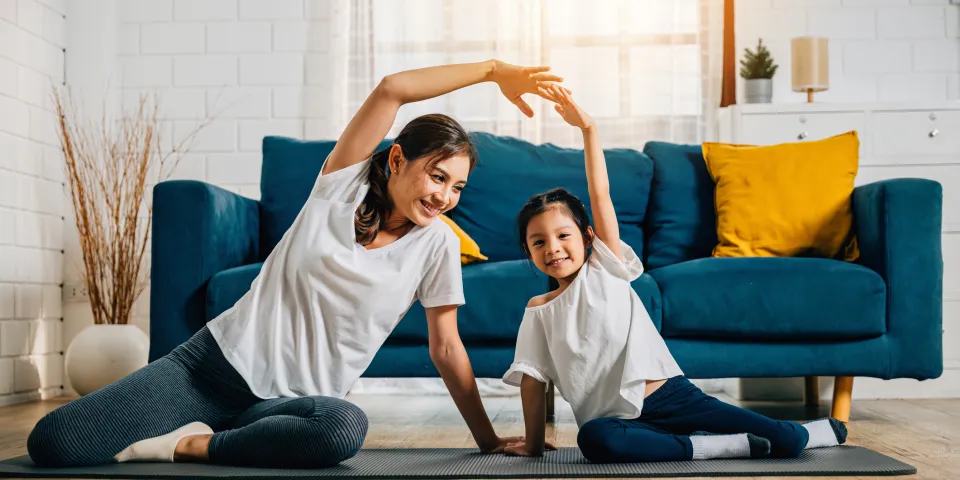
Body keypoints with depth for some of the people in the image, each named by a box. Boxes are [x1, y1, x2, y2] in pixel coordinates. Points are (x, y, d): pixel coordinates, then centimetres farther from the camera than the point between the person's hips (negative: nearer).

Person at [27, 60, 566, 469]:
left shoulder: (437, 244, -1)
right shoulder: (344, 183, -2)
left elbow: (447, 348, 3)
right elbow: (392, 90, -14)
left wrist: (488, 439, 2)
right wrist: (490, 70, -9)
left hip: (288, 402, 1)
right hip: (214, 362, 0)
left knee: (346, 427, -39)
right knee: (51, 443, -13)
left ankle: (193, 445, -18)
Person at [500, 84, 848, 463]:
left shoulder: (605, 268, 5)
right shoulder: (538, 310, 10)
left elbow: (600, 194, -3)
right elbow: (533, 378, 9)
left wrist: (588, 128, -10)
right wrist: (533, 444, 4)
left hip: (671, 395, 0)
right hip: (617, 421, 1)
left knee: (785, 441, -12)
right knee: (593, 440, -37)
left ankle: (823, 430, 25)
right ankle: (737, 445, -24)